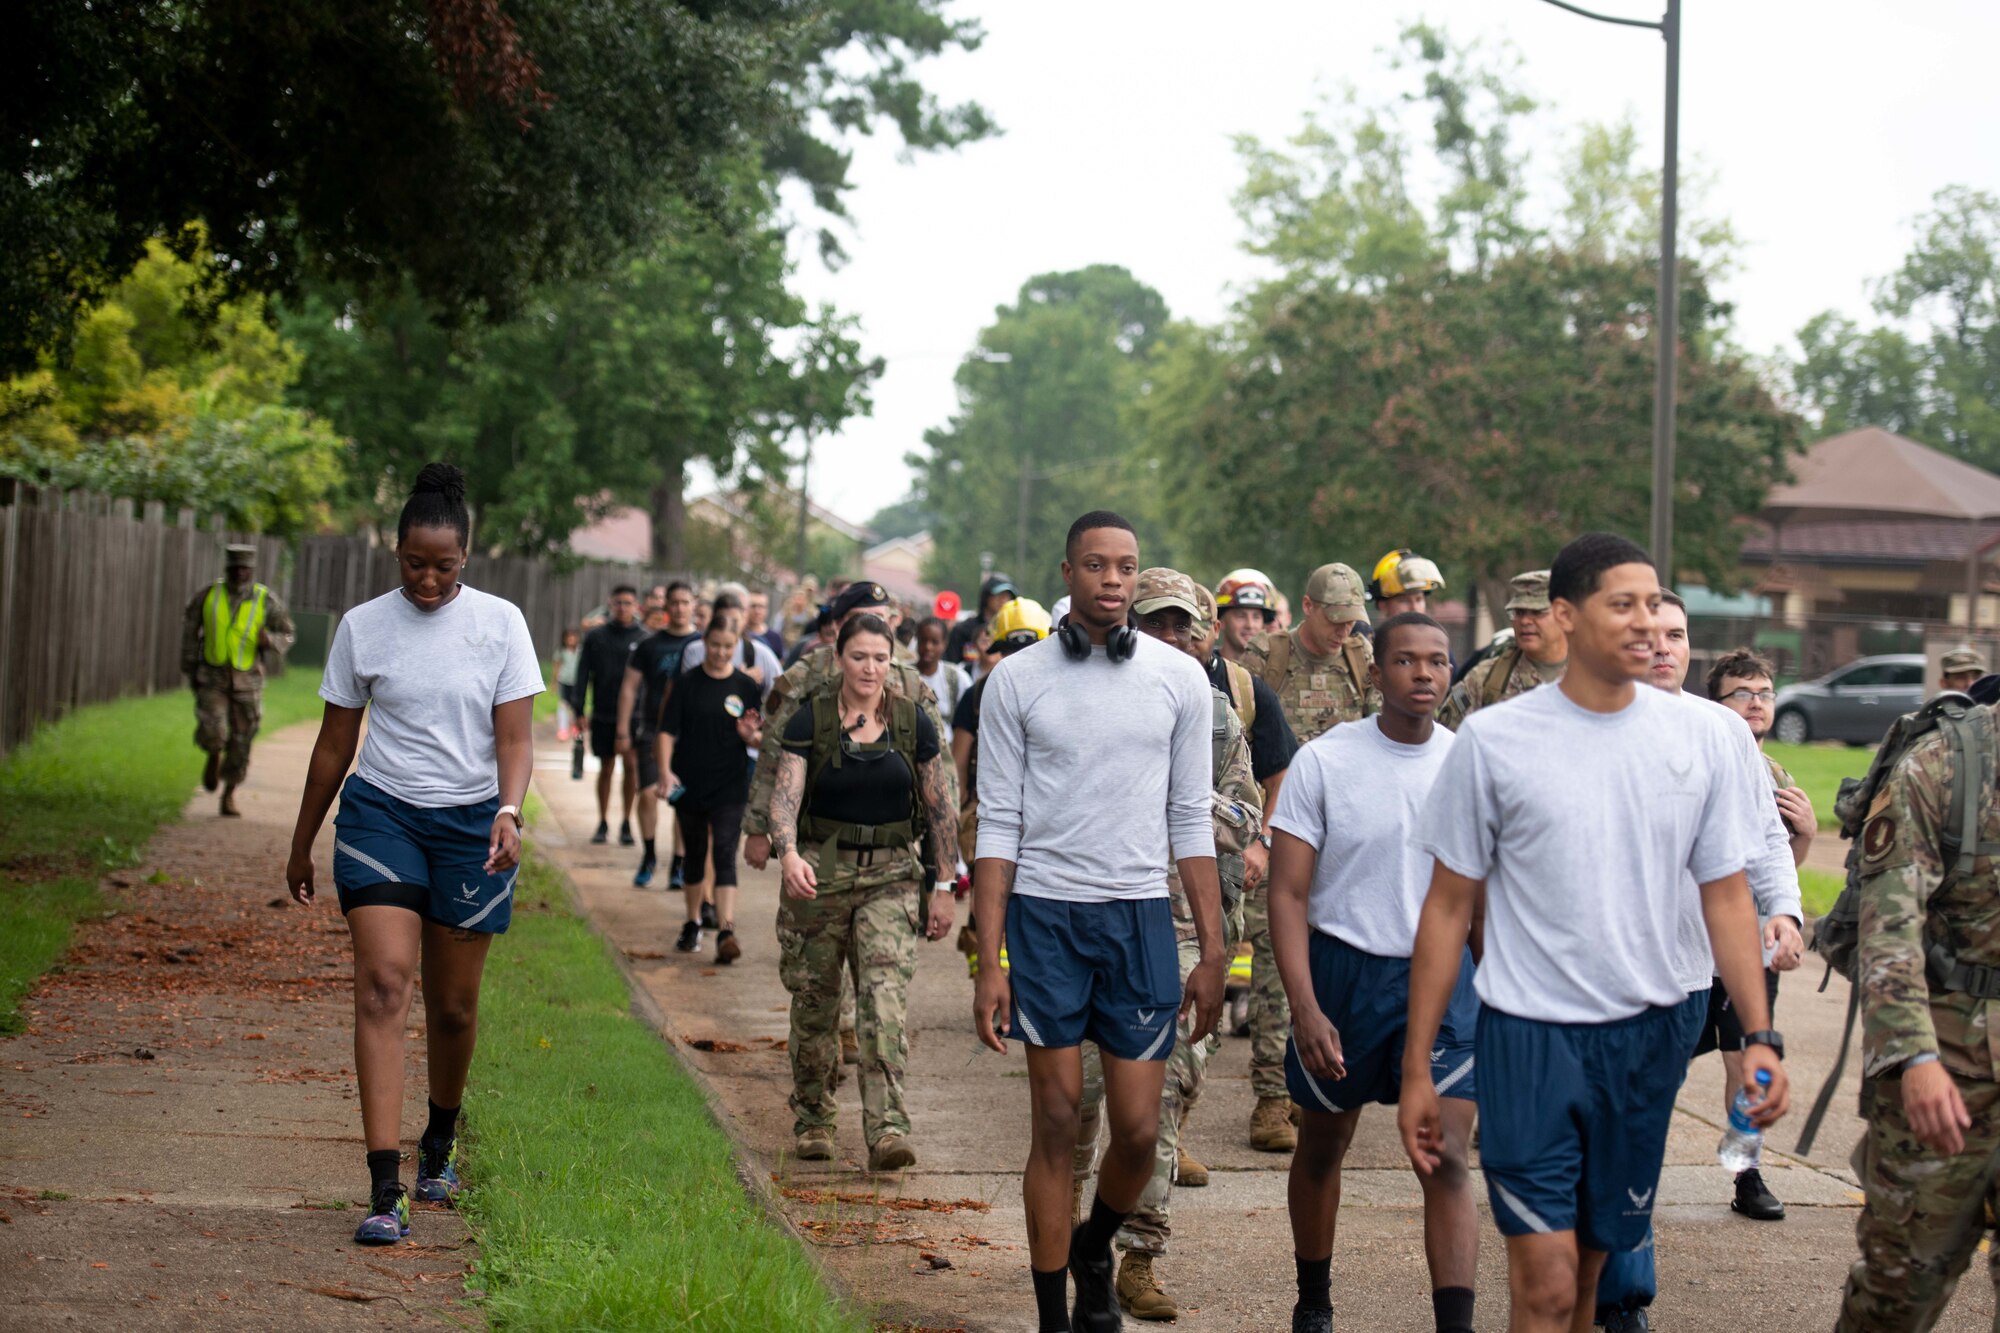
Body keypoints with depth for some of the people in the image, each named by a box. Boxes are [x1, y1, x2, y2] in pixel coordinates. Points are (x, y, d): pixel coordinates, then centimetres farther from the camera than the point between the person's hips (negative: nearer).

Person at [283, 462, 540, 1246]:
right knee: (383, 983, -16)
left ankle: (440, 1142, 37)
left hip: (470, 823, 0)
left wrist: (509, 812, -24)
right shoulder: (363, 626, 2)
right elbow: (334, 745, 10)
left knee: (453, 1005, 8)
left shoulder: (499, 623, 0)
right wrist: (301, 846, 15)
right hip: (380, 814, 0)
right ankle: (384, 1190, -21)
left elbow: (515, 739, -4)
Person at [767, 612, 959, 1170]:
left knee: (886, 997, -15)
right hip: (818, 873, 0)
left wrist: (943, 886, 5)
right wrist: (788, 853, -31)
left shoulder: (913, 722, 3)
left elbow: (940, 809, 8)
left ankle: (887, 1128, -22)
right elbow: (785, 795, -12)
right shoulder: (811, 720, -2)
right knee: (814, 1004, 7)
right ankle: (812, 1120, 26)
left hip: (890, 877, 0)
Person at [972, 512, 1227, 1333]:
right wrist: (989, 963, -5)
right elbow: (998, 824, 0)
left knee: (1139, 1129, 1)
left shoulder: (1179, 678, 3)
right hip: (1045, 912, -1)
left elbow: (1190, 819, 6)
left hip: (1140, 913, 1)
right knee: (1056, 1122, 2)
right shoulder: (1018, 680, 0)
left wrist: (1213, 953, 2)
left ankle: (1095, 1249, 32)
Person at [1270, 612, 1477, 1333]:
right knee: (1323, 1146, 16)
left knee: (1446, 1159, -11)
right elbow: (1288, 895, -9)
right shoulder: (1323, 763, -9)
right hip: (1343, 970, -1)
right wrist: (1305, 1009, -17)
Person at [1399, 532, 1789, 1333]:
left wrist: (1760, 1035, -2)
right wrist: (1416, 1068, 1)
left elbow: (1726, 895, 8)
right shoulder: (1494, 741, -5)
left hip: (1648, 1037, 3)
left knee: (1591, 1264, 13)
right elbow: (1450, 907, 1)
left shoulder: (1707, 737, 1)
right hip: (1529, 1035, -3)